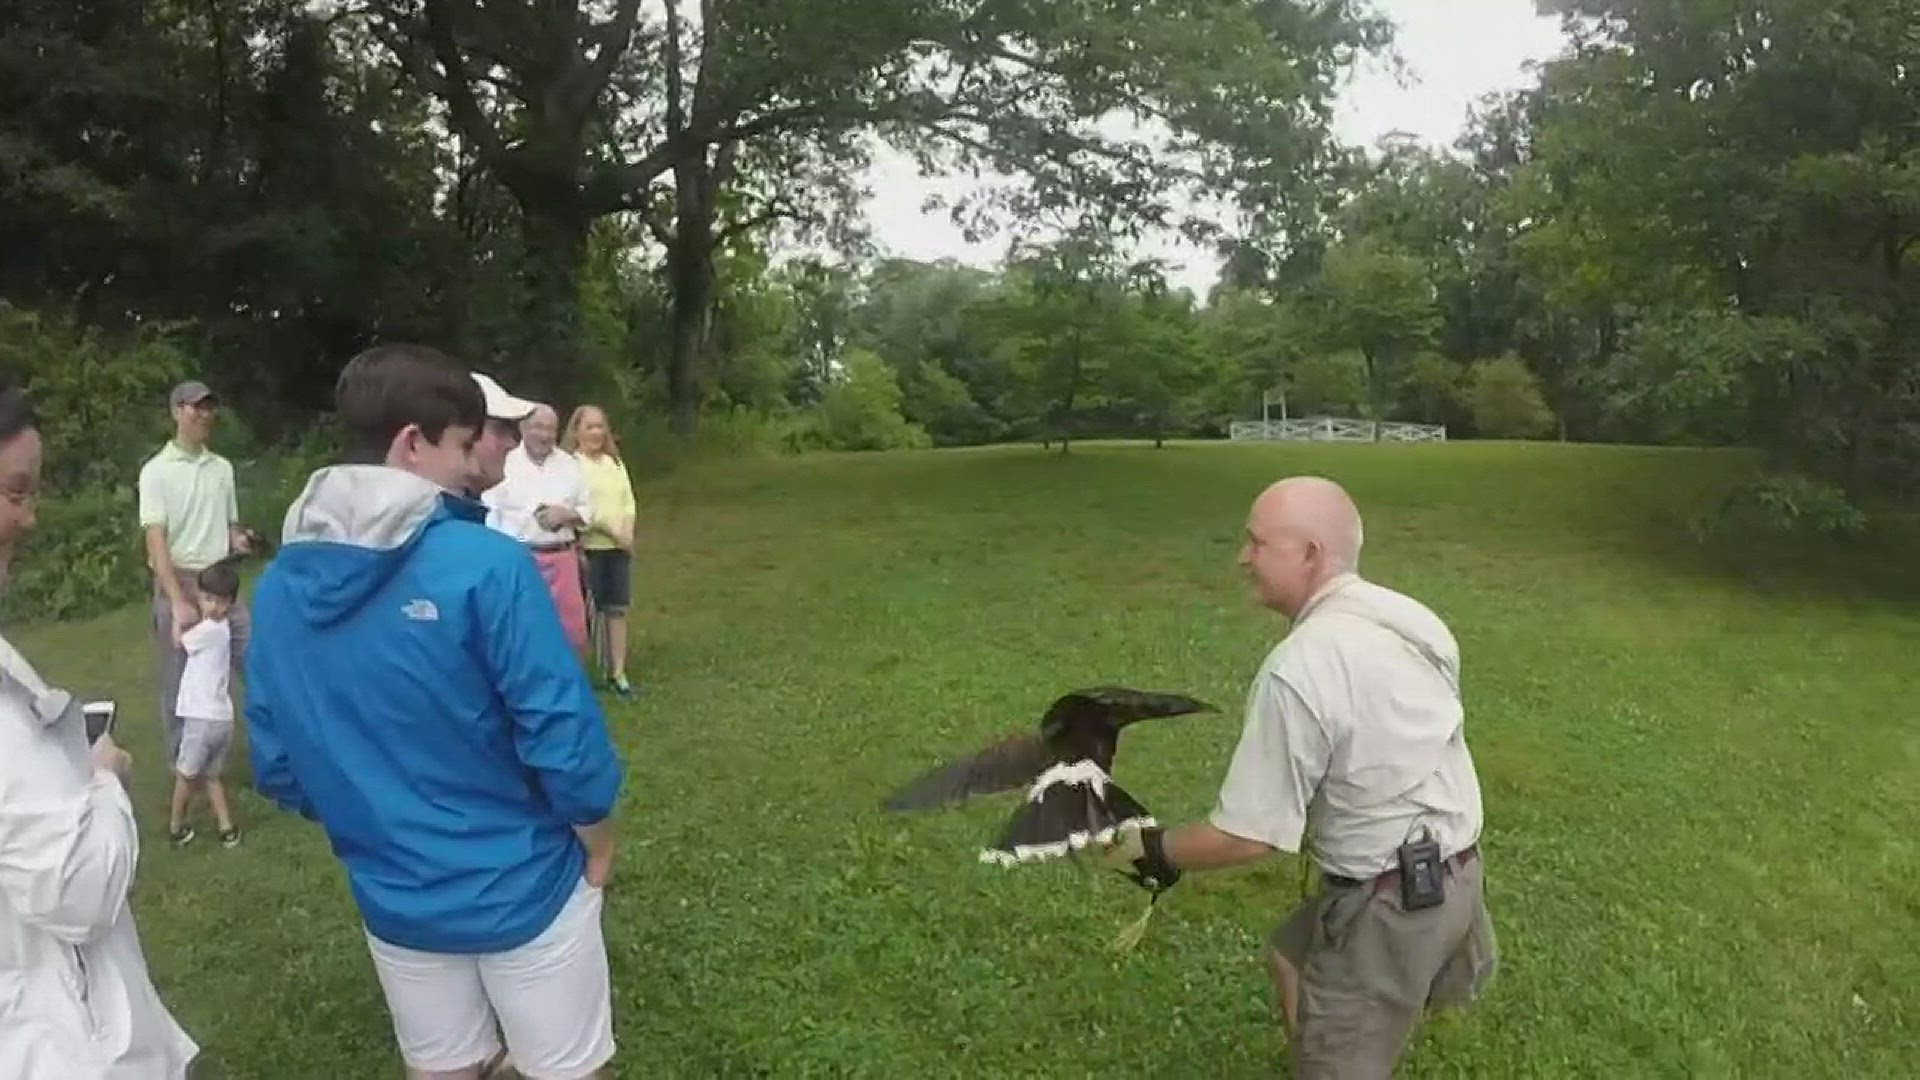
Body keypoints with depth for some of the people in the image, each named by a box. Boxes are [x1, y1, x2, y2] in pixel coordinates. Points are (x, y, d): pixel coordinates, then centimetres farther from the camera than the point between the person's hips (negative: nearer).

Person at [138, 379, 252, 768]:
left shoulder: (223, 467, 8)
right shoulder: (157, 470, -7)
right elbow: (156, 540, -14)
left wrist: (238, 541, -8)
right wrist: (179, 601, -22)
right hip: (178, 584, -4)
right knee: (180, 678, 5)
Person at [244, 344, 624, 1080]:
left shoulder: (279, 586, -4)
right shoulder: (484, 565, -23)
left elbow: (275, 761, 5)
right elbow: (562, 736, -21)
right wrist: (597, 849, -4)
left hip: (393, 899, 5)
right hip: (521, 887, -5)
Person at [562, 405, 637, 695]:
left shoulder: (615, 463, 16)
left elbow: (628, 502, 14)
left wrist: (627, 533, -3)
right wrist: (612, 531, -14)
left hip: (619, 547, 6)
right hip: (587, 547, -6)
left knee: (617, 609, 5)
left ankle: (618, 672, 10)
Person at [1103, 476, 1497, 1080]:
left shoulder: (1300, 669, -27)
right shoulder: (1409, 618, -1)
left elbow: (1249, 836, -23)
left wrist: (1154, 851, -7)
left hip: (1391, 900, -8)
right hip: (1452, 865, 8)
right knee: (1291, 958, 27)